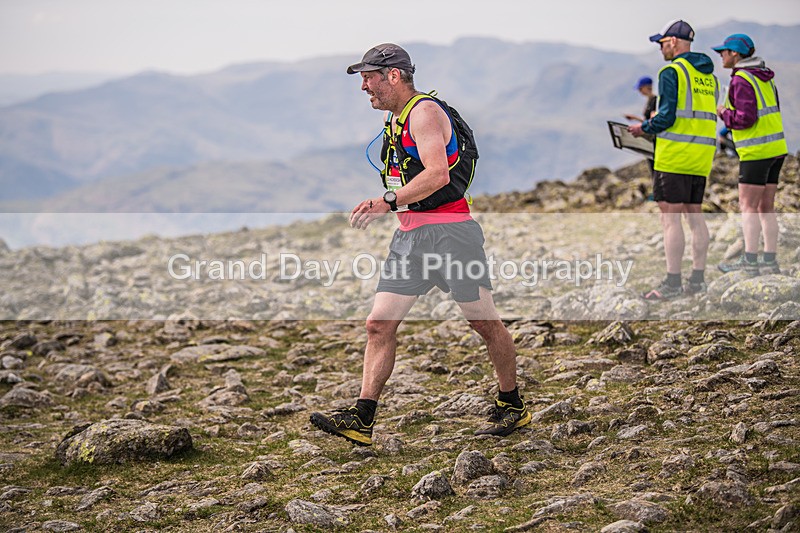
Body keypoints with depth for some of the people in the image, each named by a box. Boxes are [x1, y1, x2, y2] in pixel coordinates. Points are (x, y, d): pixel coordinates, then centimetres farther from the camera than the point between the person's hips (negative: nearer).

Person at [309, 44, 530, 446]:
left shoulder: (425, 112, -10)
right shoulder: (395, 119, 19)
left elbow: (437, 174, -23)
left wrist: (388, 201, -26)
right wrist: (380, 206, 16)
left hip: (448, 232, -9)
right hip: (409, 235, 9)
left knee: (483, 322, 2)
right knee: (379, 324, -2)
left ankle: (513, 406, 18)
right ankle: (361, 420, -3)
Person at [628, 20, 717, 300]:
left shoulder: (672, 72, -10)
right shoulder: (709, 75, 16)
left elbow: (667, 116, -16)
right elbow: (707, 117, 17)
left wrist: (644, 128, 1)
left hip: (674, 156, -8)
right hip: (702, 154, 8)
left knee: (670, 217, -6)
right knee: (694, 215, 12)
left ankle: (672, 283, -7)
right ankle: (697, 279, 14)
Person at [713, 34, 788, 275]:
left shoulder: (741, 80, -13)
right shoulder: (764, 77, 14)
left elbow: (745, 118, -20)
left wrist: (724, 113, -3)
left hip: (756, 151, -9)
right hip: (776, 148, 9)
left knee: (748, 206, -5)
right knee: (766, 207, 10)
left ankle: (749, 260, -8)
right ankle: (770, 260, 10)